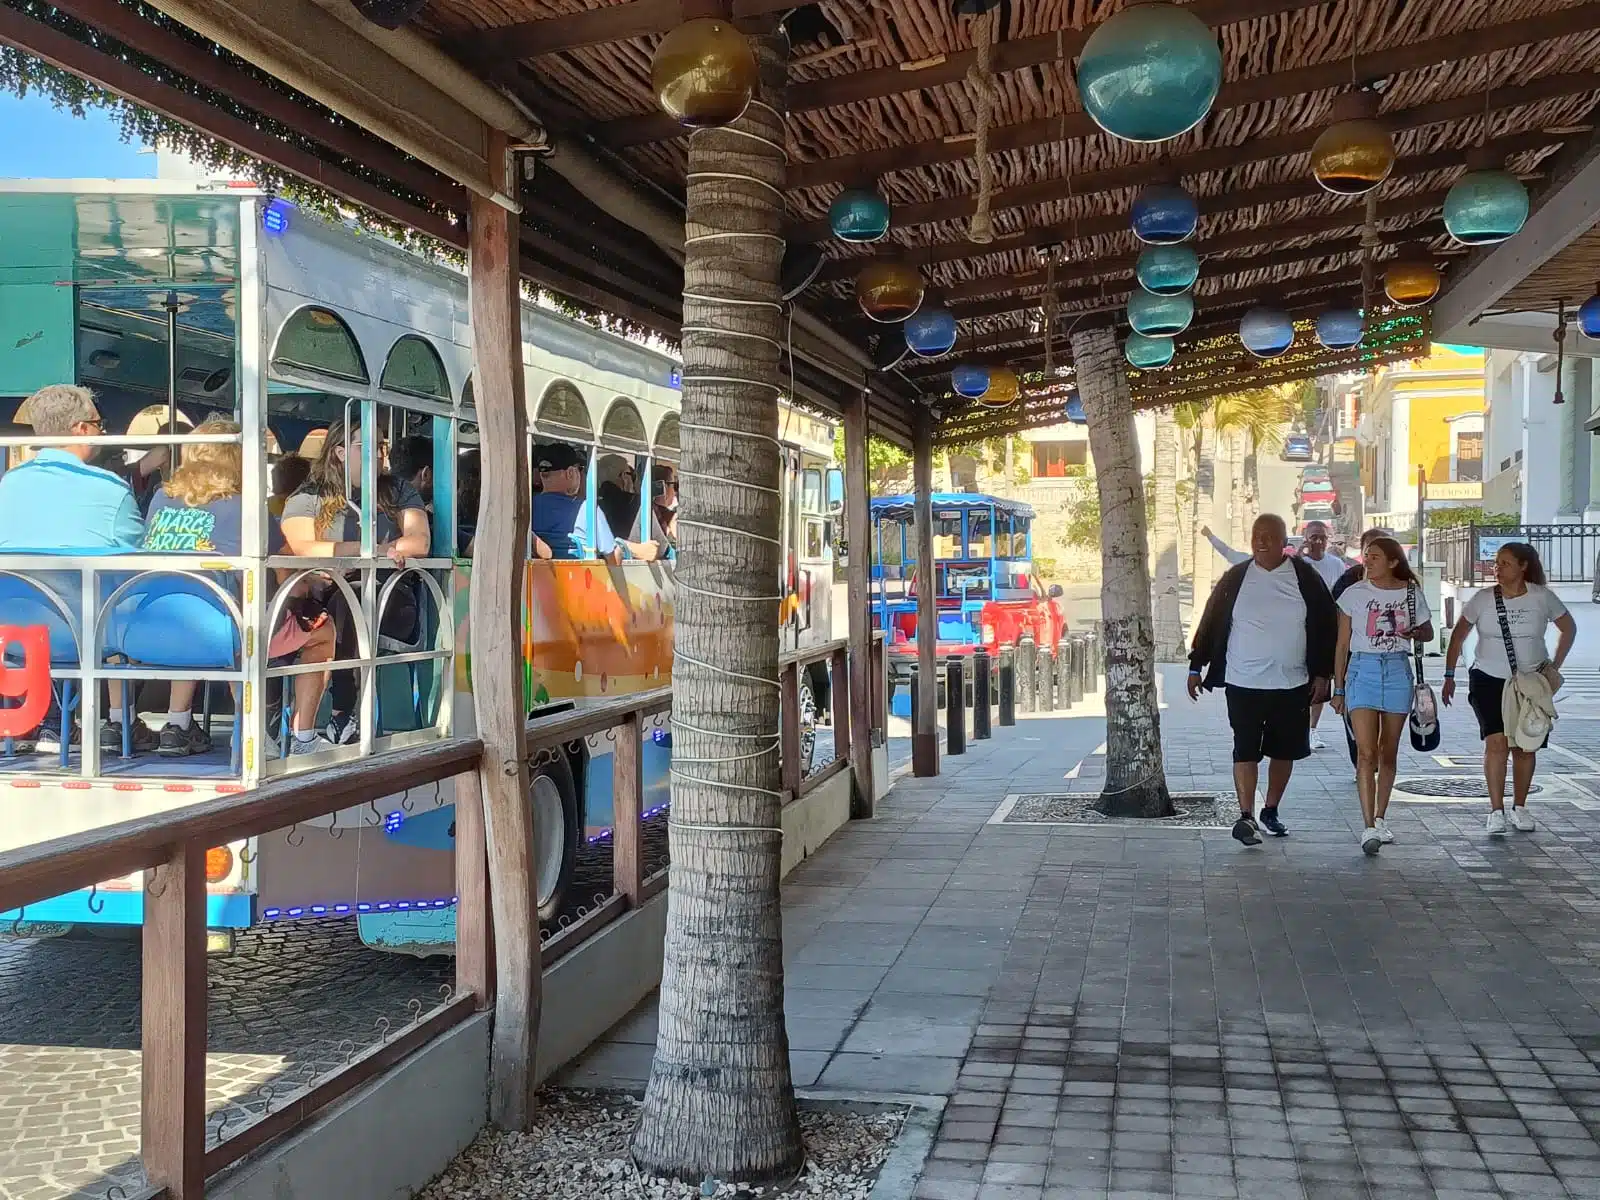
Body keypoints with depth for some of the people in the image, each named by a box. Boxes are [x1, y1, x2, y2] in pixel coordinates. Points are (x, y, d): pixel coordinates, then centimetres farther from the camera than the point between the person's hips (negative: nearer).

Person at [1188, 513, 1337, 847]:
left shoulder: (1305, 578, 1)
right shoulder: (1235, 579, 2)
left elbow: (1327, 628, 6)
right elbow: (1210, 623, 7)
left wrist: (1322, 674, 1)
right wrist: (1196, 667, 4)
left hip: (1292, 684, 1)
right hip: (1243, 683, -1)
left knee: (1284, 750, 11)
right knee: (1245, 750, -10)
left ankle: (1270, 811, 27)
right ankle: (1246, 816, -12)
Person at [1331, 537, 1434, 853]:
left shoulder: (1411, 593, 3)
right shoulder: (1354, 594, -1)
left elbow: (1428, 632, 18)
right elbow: (1342, 644, 4)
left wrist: (1413, 633, -6)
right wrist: (1338, 688, 3)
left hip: (1397, 671, 2)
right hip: (1363, 669, -2)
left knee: (1388, 752, 10)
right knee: (1366, 752, -12)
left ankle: (1380, 818, 24)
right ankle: (1368, 827, -16)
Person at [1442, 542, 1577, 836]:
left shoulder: (1542, 597, -4)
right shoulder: (1483, 599, -4)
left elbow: (1568, 628, 11)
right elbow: (1458, 636, 6)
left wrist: (1555, 665, 4)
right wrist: (1449, 676, 3)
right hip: (1488, 680, -1)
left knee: (1525, 746, 6)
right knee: (1496, 741, -15)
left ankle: (1519, 807, 24)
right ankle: (1496, 812, -10)